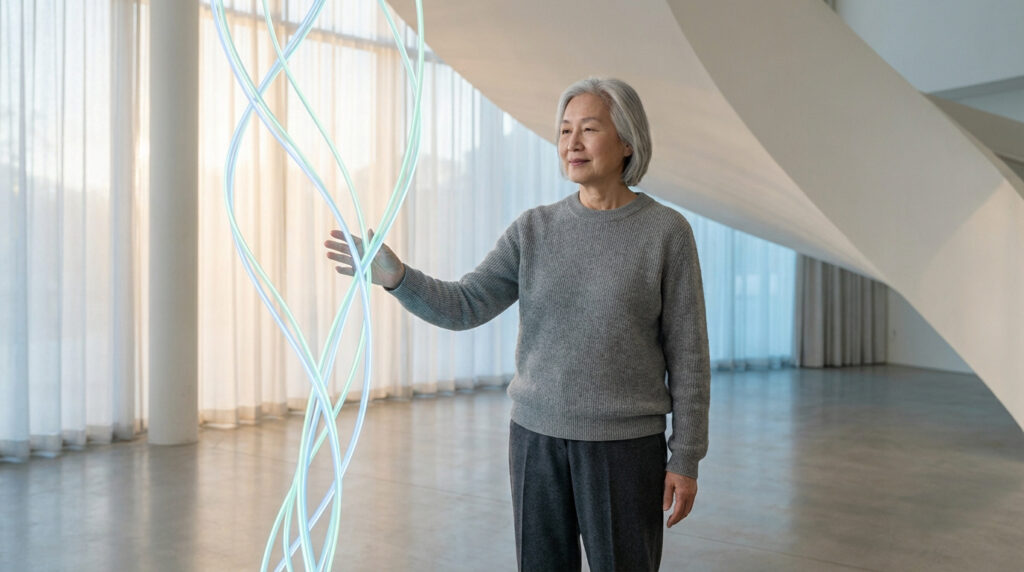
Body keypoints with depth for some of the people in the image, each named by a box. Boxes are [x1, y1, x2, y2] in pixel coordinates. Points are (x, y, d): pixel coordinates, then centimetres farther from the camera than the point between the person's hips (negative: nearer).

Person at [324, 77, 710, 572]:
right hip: (537, 438, 3)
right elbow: (464, 307, -5)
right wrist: (394, 275, -23)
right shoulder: (534, 229, 2)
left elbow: (687, 354, -4)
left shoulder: (667, 232, -6)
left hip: (625, 445, -3)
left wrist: (686, 458, -6)